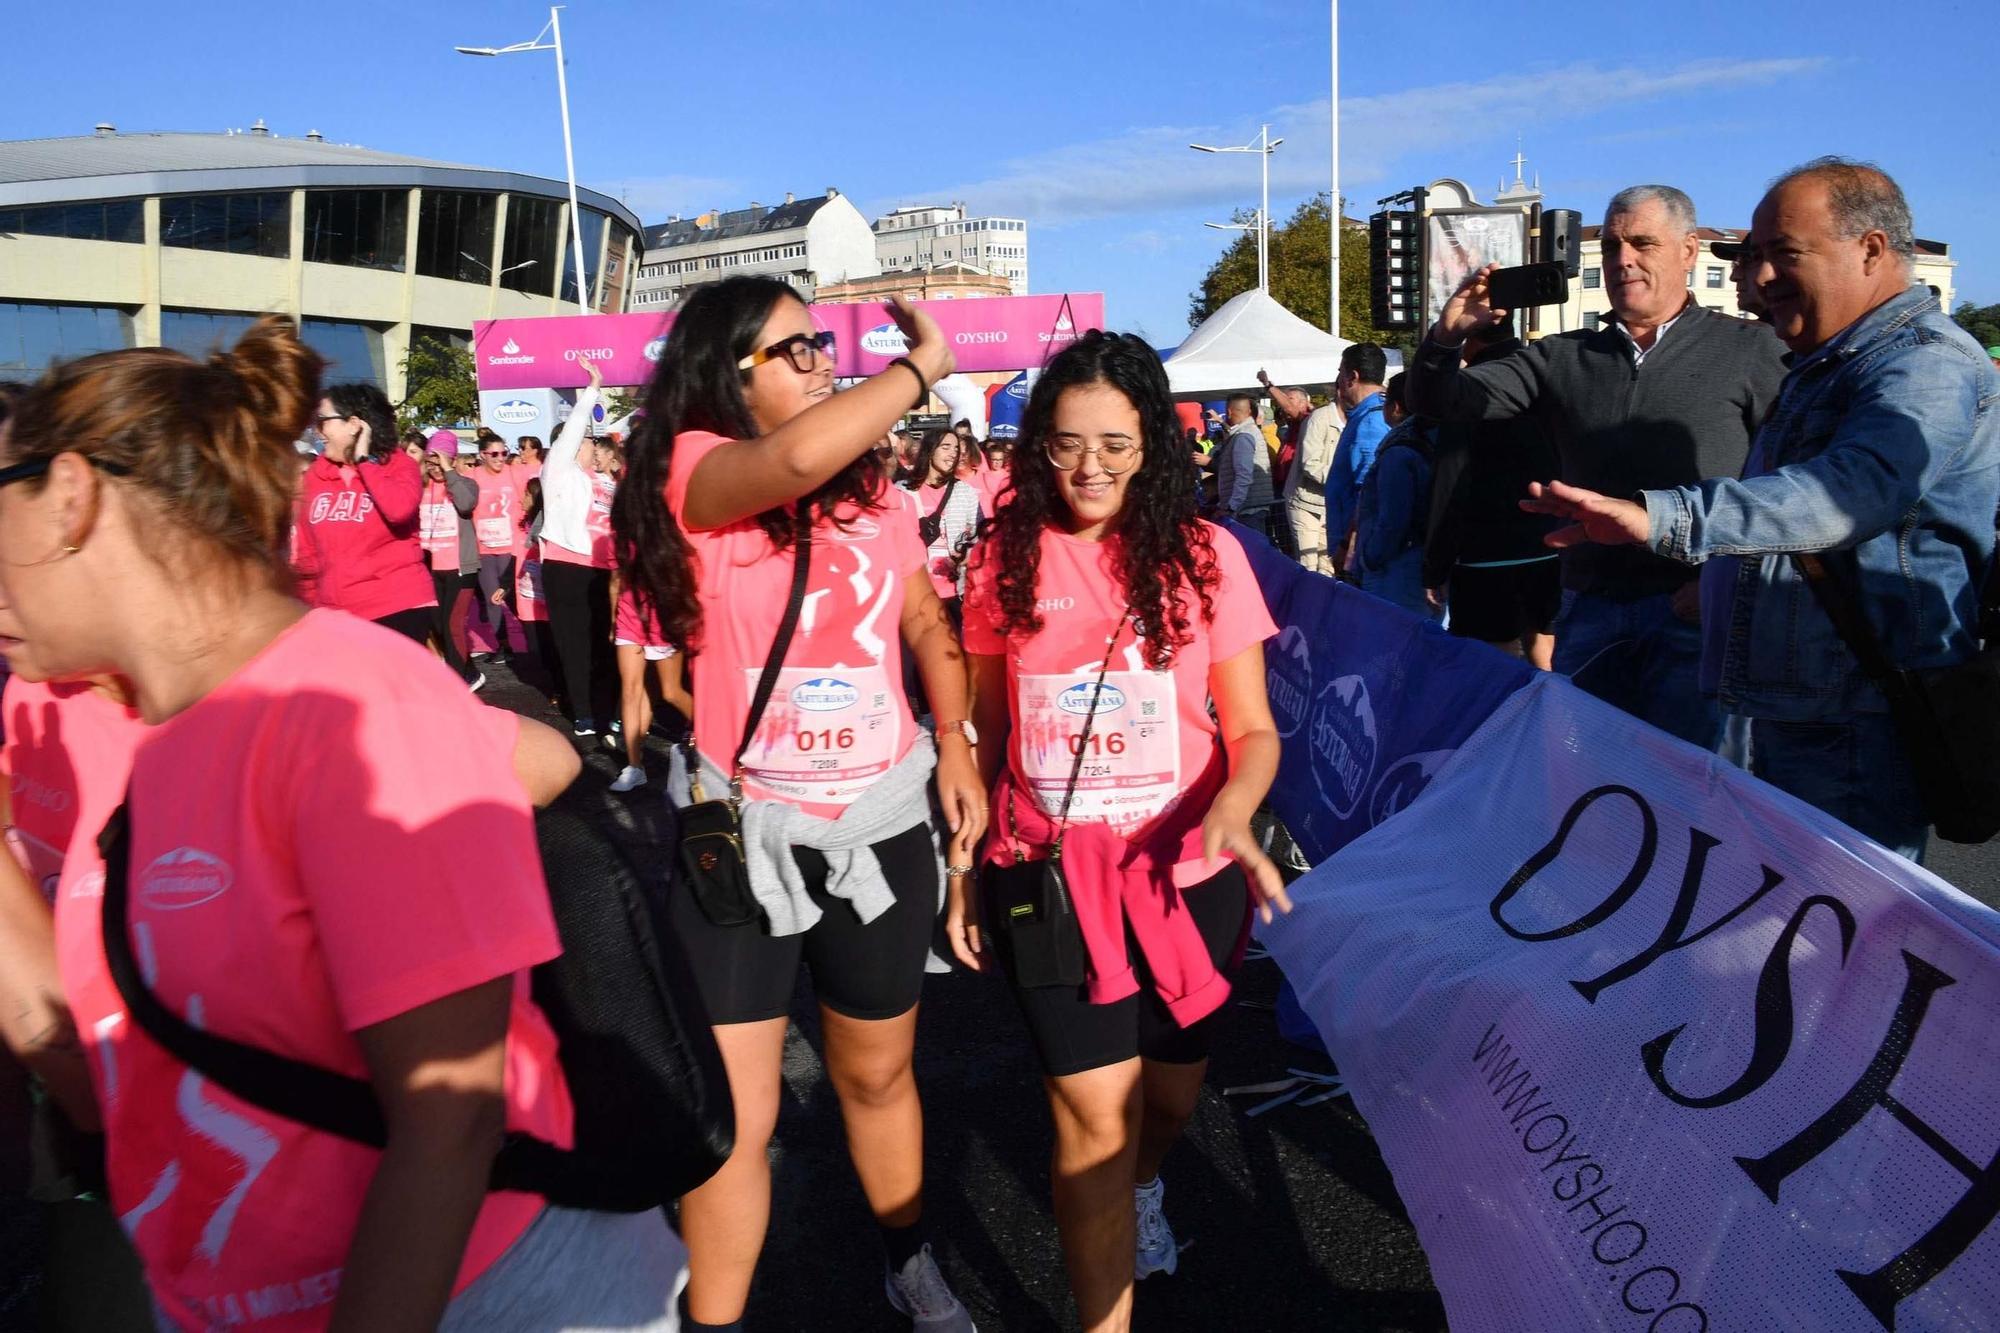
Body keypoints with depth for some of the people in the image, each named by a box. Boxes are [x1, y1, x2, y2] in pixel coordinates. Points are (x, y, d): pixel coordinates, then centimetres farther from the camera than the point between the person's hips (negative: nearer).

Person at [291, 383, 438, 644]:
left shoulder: (399, 464, -3)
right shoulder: (316, 474, 10)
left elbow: (399, 509, -27)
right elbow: (306, 552, 15)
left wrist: (364, 460, -14)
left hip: (398, 608, -5)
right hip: (333, 613, 5)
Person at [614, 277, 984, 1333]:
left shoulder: (872, 495, 3)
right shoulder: (691, 474, -13)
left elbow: (928, 626, 15)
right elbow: (796, 458, -35)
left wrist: (955, 745, 3)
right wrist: (922, 367, -22)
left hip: (881, 824, 4)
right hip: (739, 829, -4)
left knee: (878, 1075, 22)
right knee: (733, 1113, 4)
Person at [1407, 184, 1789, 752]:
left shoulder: (1748, 350, 4)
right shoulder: (1563, 359, 12)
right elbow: (1440, 402, 8)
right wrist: (1447, 337, -12)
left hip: (1697, 614, -3)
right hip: (1589, 614, 3)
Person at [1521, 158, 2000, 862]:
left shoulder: (1927, 363, -16)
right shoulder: (1825, 367, 19)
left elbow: (1856, 488, -36)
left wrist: (1662, 517, -47)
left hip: (1860, 735, -10)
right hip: (1787, 721, 10)